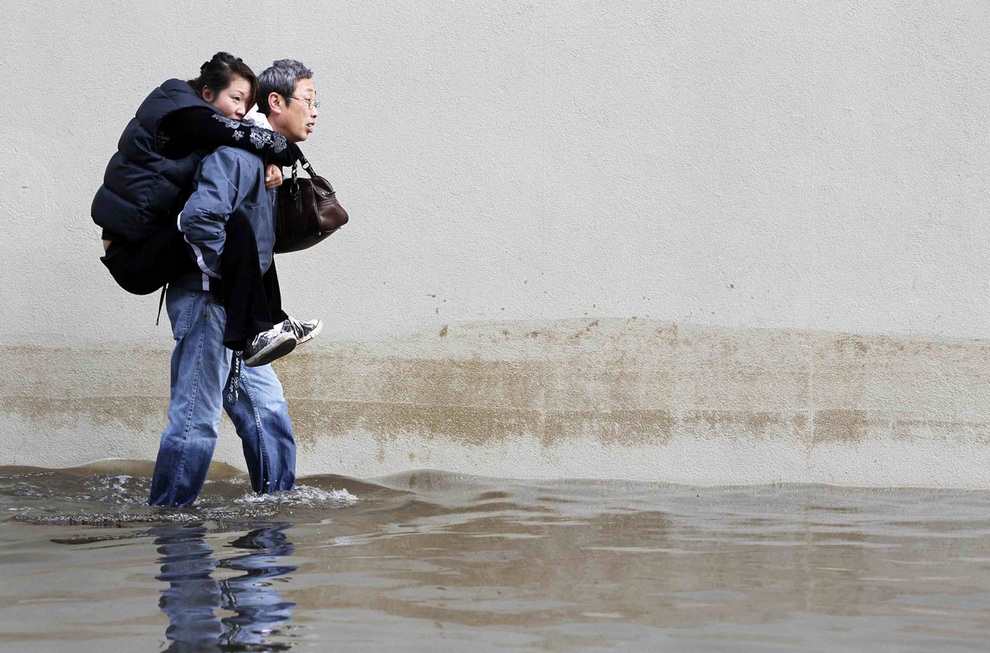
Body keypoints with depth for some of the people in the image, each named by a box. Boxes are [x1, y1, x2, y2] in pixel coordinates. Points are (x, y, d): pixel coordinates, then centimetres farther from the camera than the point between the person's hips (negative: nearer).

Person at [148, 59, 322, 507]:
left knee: (266, 409, 12)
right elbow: (199, 217, -30)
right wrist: (230, 273, -20)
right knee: (196, 419, -7)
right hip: (206, 301, -10)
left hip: (233, 311, 10)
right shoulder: (239, 153, -17)